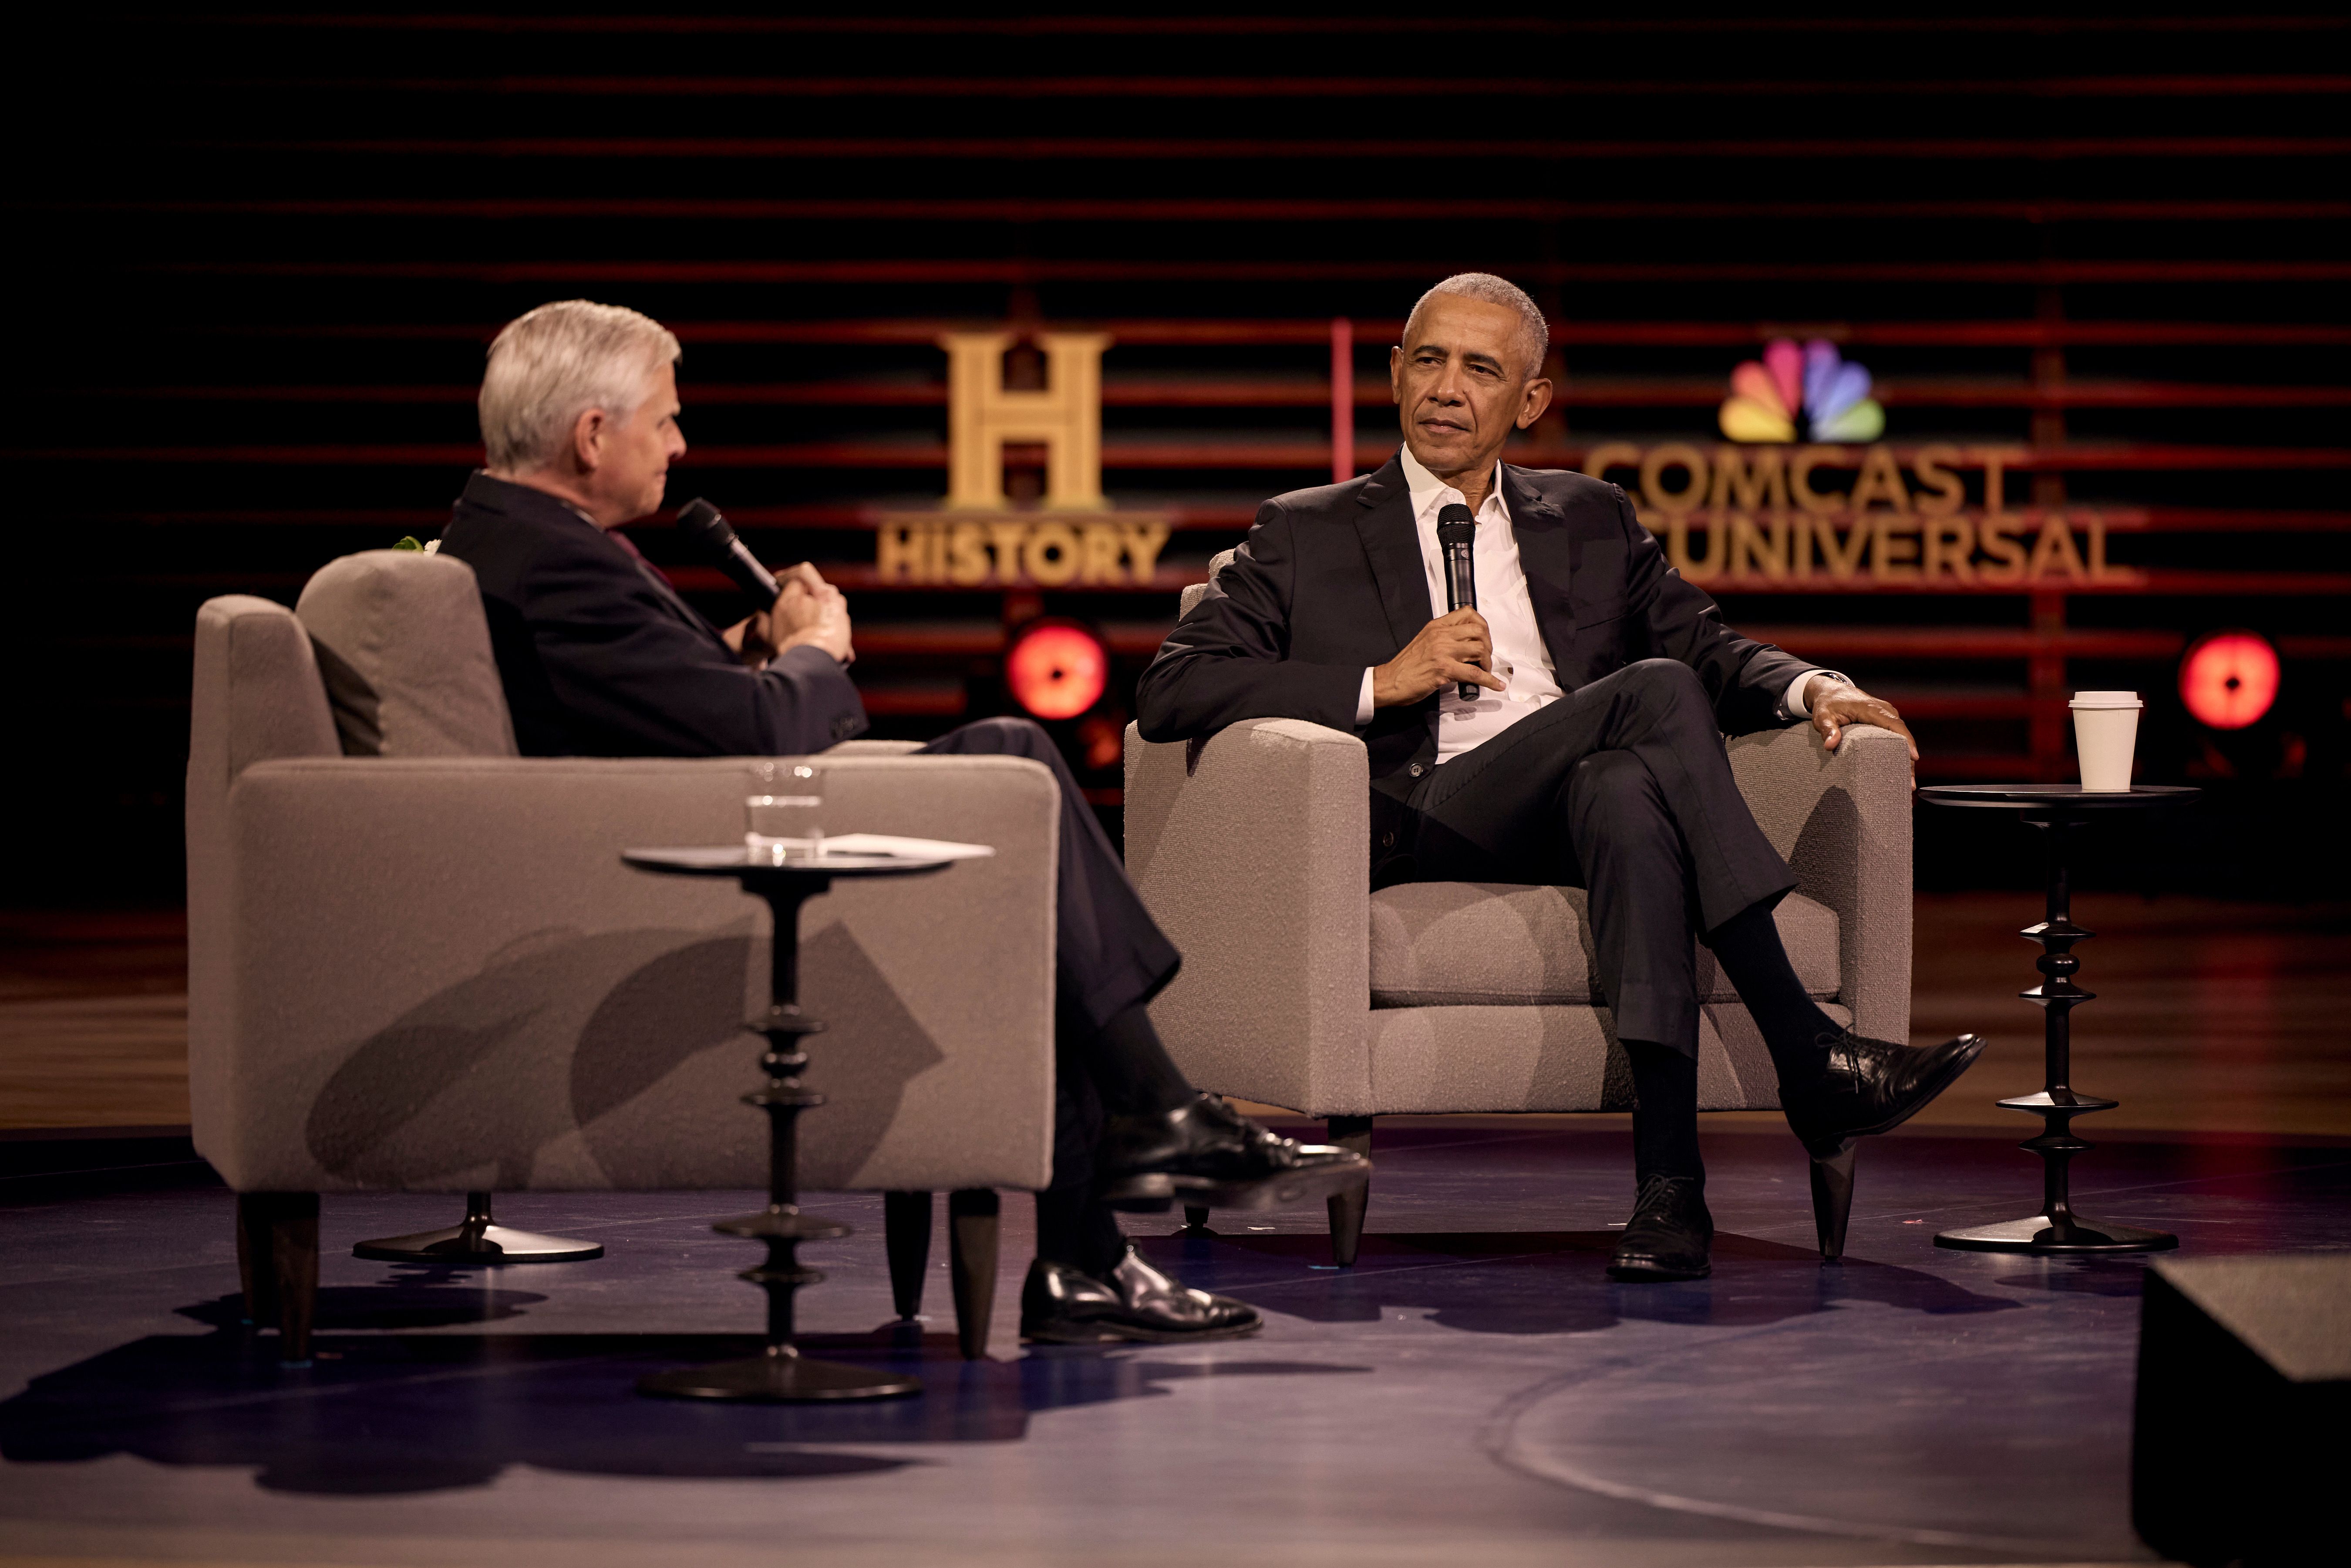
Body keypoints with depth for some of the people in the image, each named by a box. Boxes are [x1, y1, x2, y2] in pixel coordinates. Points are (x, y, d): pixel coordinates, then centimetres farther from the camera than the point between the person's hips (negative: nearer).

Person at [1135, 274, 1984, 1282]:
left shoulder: (1593, 523, 29)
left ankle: (1668, 1179, -47)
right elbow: (1169, 692, 5)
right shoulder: (1308, 535, 18)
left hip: (1584, 816, 3)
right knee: (1655, 692, -29)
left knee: (1621, 786, -37)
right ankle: (1811, 1061, -35)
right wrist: (1380, 682, -6)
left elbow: (1709, 649, 20)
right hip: (1418, 833, -3)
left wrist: (1811, 688, -4)